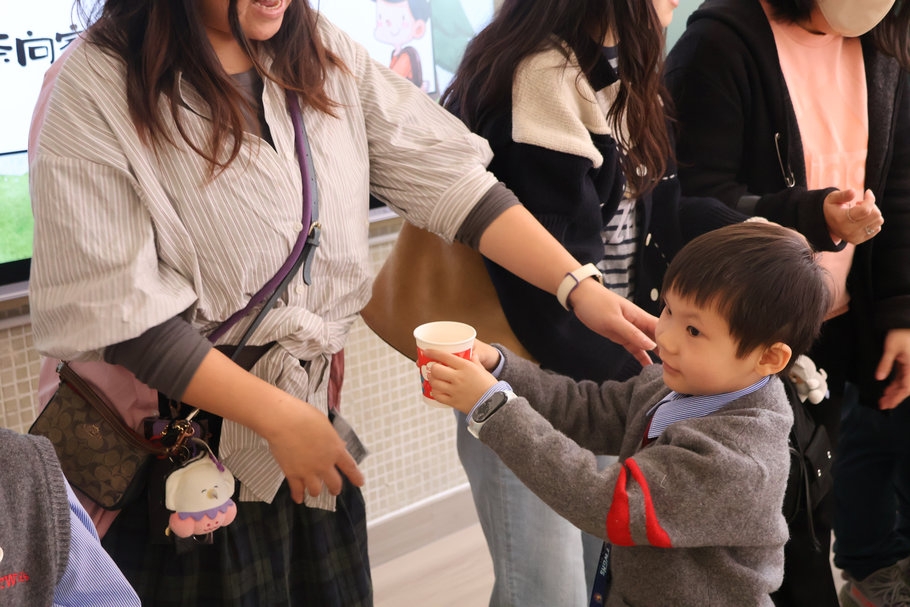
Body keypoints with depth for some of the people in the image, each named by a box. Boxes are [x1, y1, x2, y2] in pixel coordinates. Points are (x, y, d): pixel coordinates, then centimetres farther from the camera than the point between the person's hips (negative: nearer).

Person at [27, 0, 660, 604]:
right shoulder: (92, 92, -17)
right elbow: (124, 315, -19)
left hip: (309, 407, 5)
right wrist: (282, 418, -17)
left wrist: (579, 286, -10)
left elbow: (445, 176, -2)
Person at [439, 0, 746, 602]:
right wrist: (635, 377, -16)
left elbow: (650, 214, 5)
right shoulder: (544, 78, -21)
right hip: (527, 370, -9)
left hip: (603, 362, 9)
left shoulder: (620, 75, 10)